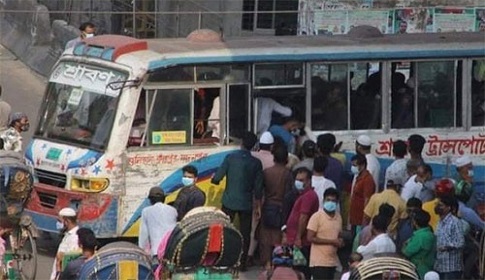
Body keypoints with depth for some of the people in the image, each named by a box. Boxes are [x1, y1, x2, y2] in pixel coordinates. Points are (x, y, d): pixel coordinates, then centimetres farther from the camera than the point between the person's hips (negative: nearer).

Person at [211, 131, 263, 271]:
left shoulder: (230, 158, -9)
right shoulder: (256, 163, -5)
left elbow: (217, 178, -9)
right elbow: (258, 187, -2)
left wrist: (214, 179, 15)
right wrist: (258, 206, 8)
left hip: (229, 202, -1)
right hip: (246, 203, 1)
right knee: (245, 233, 9)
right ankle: (242, 263, 10)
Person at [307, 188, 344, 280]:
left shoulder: (338, 217, 11)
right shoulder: (316, 217, -9)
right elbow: (310, 238, -14)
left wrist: (340, 242, -3)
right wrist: (332, 241, -17)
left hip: (333, 261, 7)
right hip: (319, 261, -7)